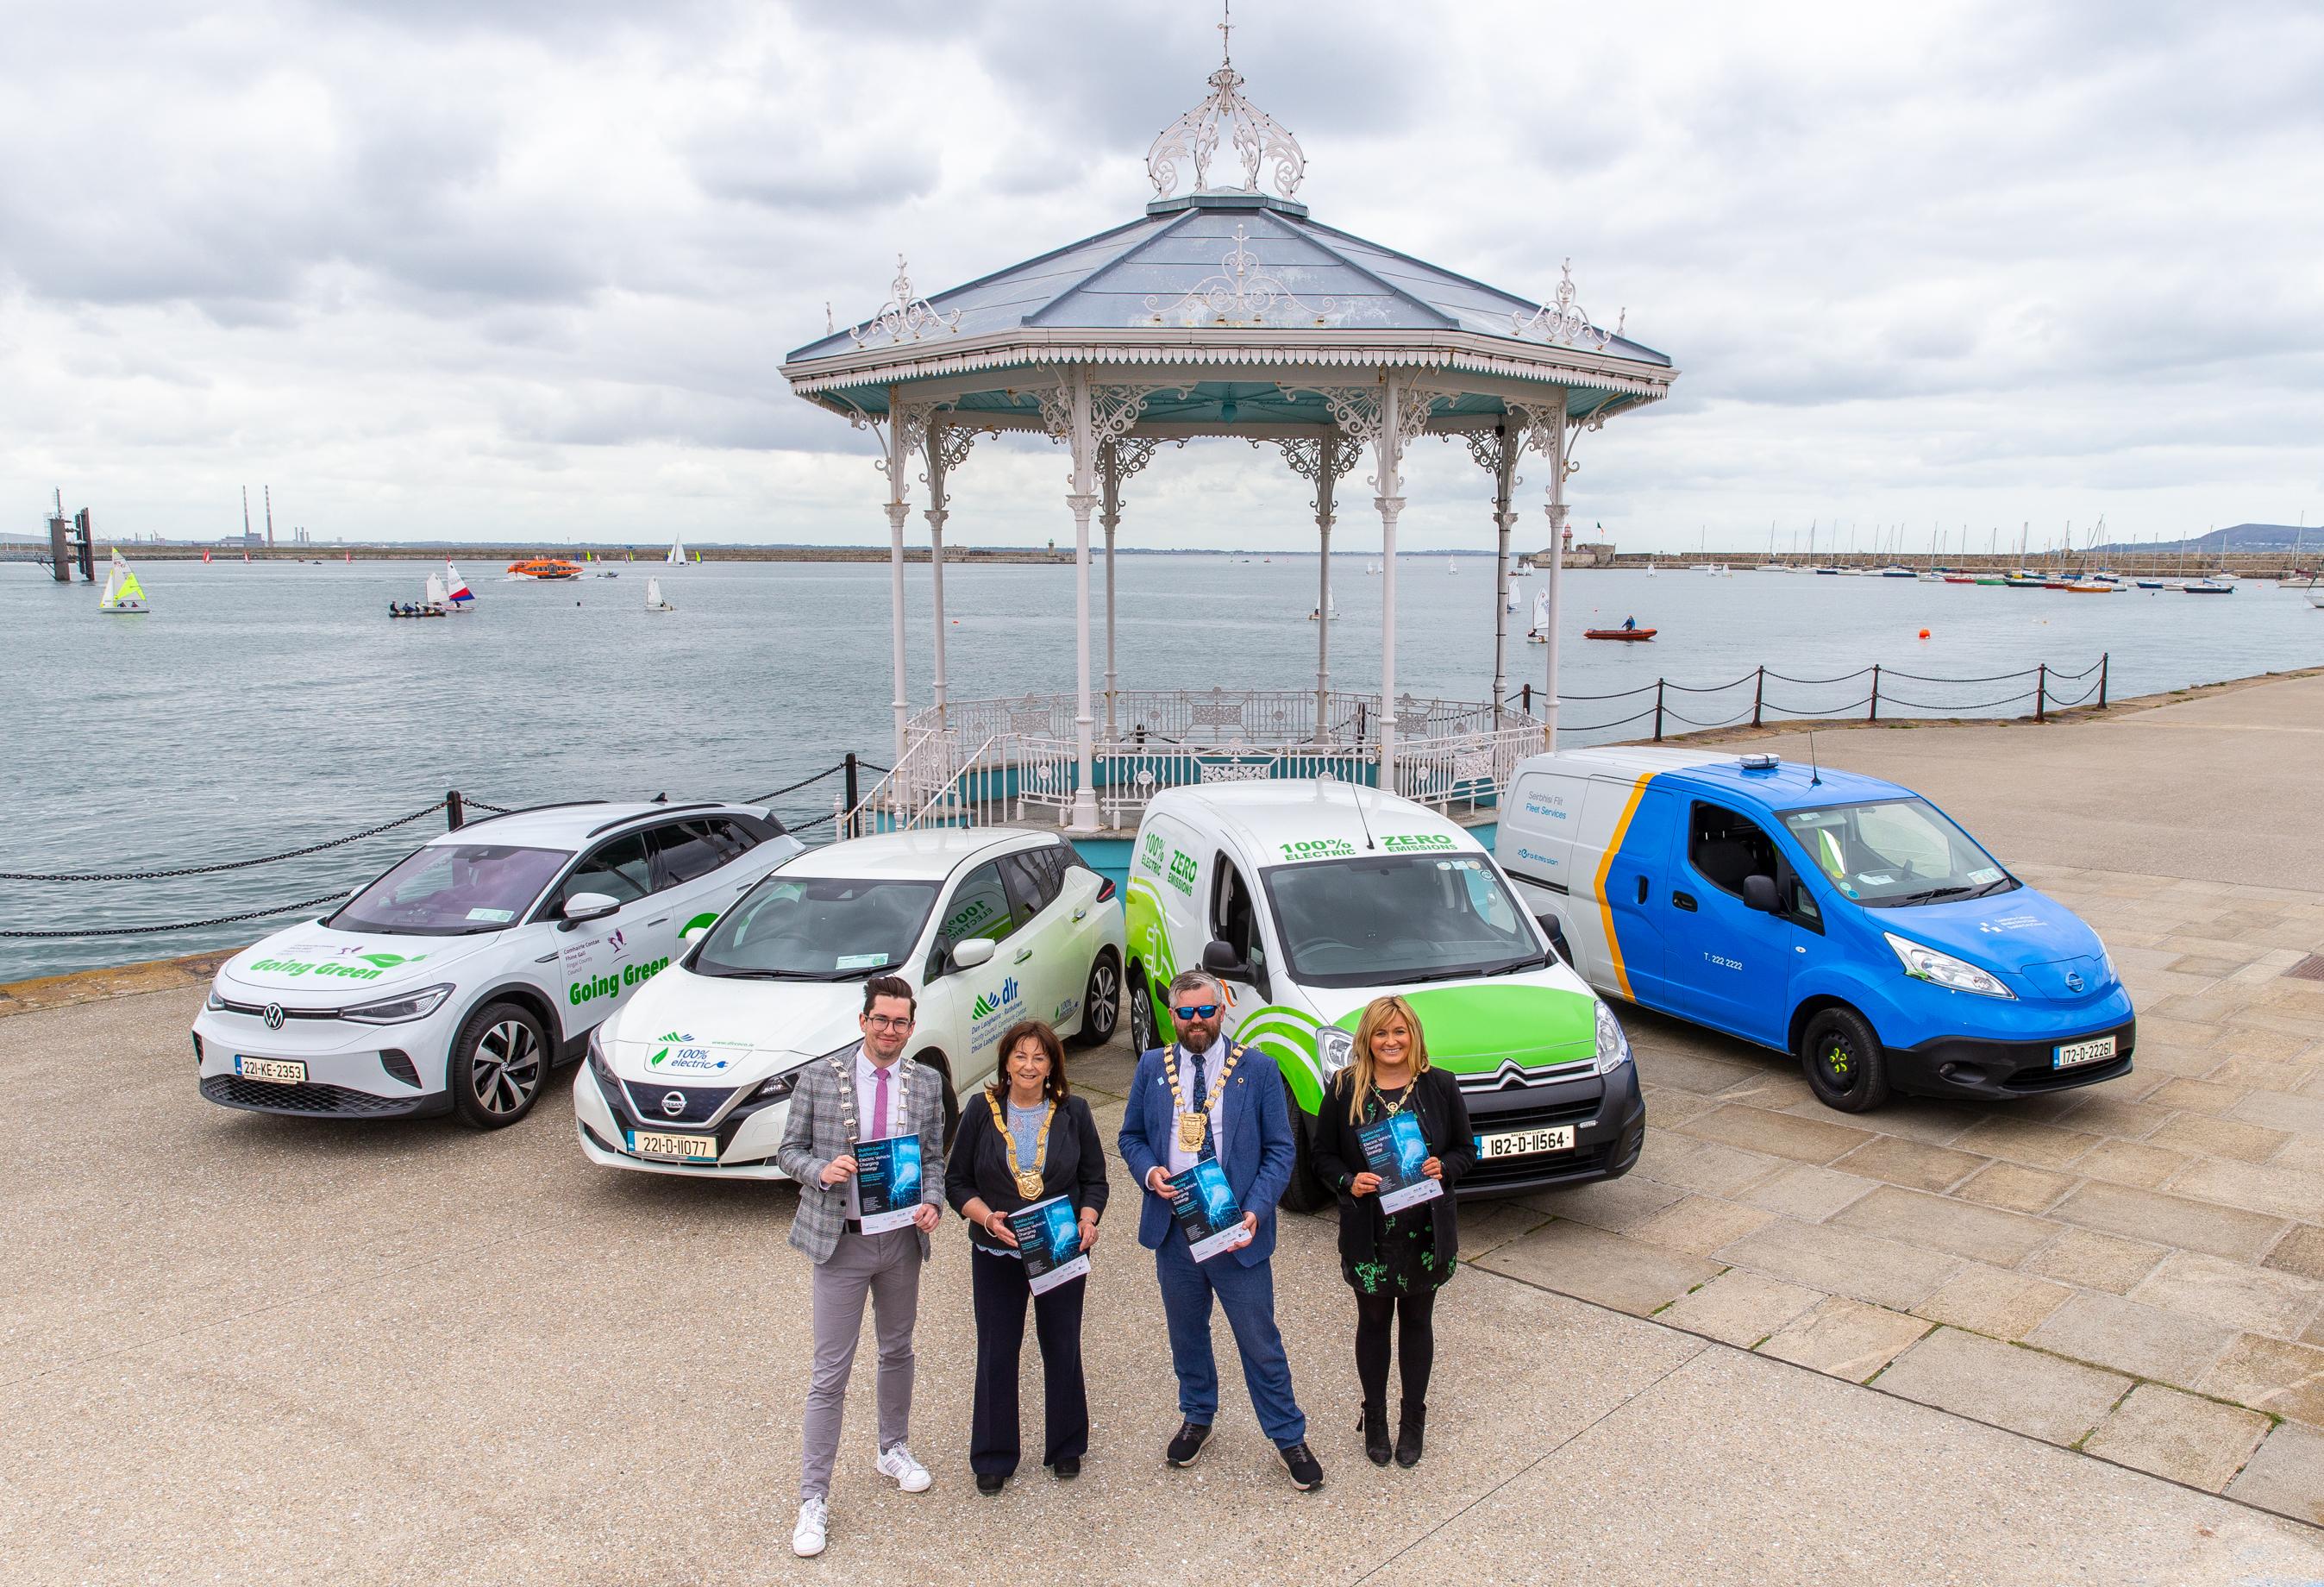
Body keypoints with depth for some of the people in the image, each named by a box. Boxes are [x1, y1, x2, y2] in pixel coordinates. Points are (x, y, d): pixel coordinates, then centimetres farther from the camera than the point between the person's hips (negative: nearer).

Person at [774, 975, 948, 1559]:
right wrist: (821, 1171, -21)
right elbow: (789, 1150, -1)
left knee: (897, 1351, 20)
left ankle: (893, 1450, 43)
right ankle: (813, 1498, 11)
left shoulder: (927, 1083, 1)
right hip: (840, 1241, -3)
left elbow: (934, 1157, 7)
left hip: (902, 1239, 3)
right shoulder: (818, 1077, -7)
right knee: (831, 1372, 0)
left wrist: (932, 1203, -11)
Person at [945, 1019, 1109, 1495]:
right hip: (997, 1254, 0)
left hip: (1063, 1253, 1)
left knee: (1062, 1348, 10)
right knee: (996, 1353, 4)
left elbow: (1095, 1180, 5)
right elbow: (956, 1182, 0)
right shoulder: (981, 1111, -3)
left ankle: (1065, 1446, 30)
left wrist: (1088, 1221, -13)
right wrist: (987, 1217, -17)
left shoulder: (1073, 1112, -1)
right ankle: (993, 1457, 21)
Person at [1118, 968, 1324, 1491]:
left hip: (1237, 1231, -3)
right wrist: (1148, 1171, -11)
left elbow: (1281, 1149, -3)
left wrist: (1255, 1211, -16)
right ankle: (1197, 1417, 41)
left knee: (1260, 1341, 4)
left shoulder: (1258, 1069, -5)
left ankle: (1289, 1437, 22)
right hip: (1173, 1227, 3)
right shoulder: (1152, 1067, 3)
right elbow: (1130, 1136, 11)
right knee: (1186, 1333, 19)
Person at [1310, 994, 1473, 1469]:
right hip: (1368, 1232, -1)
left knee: (1417, 1321, 13)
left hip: (1426, 1230, 1)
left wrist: (1444, 1168, -16)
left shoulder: (1440, 1087, -3)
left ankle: (1413, 1419, 30)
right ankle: (1375, 1417, 30)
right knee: (1373, 1322, 12)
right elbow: (1323, 1155, 1)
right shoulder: (1344, 1089, -5)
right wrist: (1349, 1181, -18)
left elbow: (1466, 1148, 5)